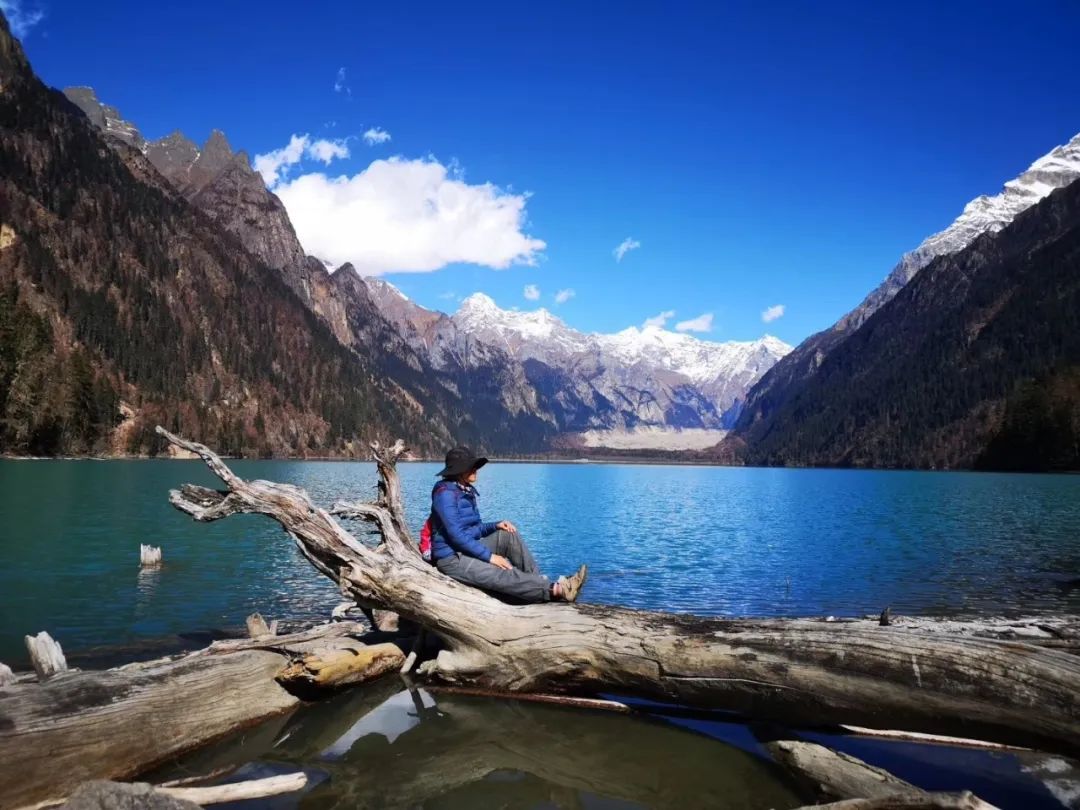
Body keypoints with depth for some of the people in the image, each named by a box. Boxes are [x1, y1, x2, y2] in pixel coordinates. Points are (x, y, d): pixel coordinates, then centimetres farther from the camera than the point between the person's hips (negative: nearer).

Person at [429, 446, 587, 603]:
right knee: (504, 576, -24)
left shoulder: (466, 491, 12)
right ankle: (556, 589, -28)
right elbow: (456, 535, -23)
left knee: (508, 534, -6)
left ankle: (537, 580, -12)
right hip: (453, 559, -9)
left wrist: (496, 525, -5)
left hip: (470, 549, 9)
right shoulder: (445, 493, -16)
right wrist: (489, 556, -22)